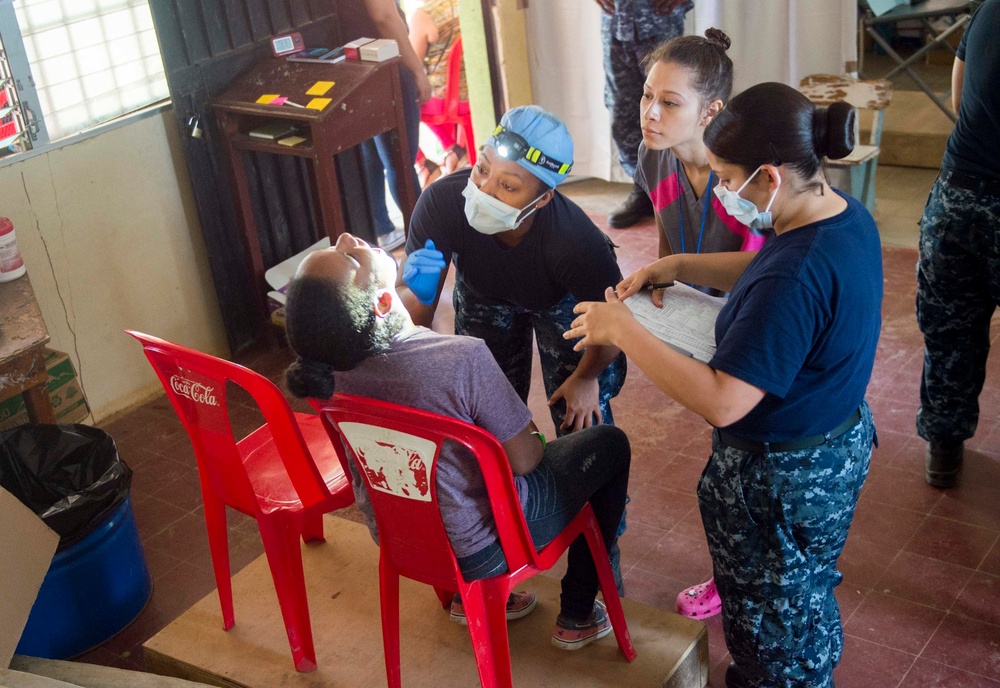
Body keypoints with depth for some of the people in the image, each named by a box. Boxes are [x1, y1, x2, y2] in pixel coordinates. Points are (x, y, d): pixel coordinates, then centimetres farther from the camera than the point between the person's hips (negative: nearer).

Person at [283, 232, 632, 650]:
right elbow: (524, 459, -19)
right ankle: (577, 617, 24)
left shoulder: (328, 362, -16)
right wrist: (533, 437, 1)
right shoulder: (463, 359, -35)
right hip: (475, 548, -5)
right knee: (610, 445, 14)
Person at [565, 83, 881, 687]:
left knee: (773, 614, 17)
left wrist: (623, 330, -28)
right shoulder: (848, 215, -5)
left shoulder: (793, 280, -36)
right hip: (842, 440, 10)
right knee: (804, 593, 32)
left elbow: (721, 402, -35)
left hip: (782, 475, -9)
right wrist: (676, 266, 2)